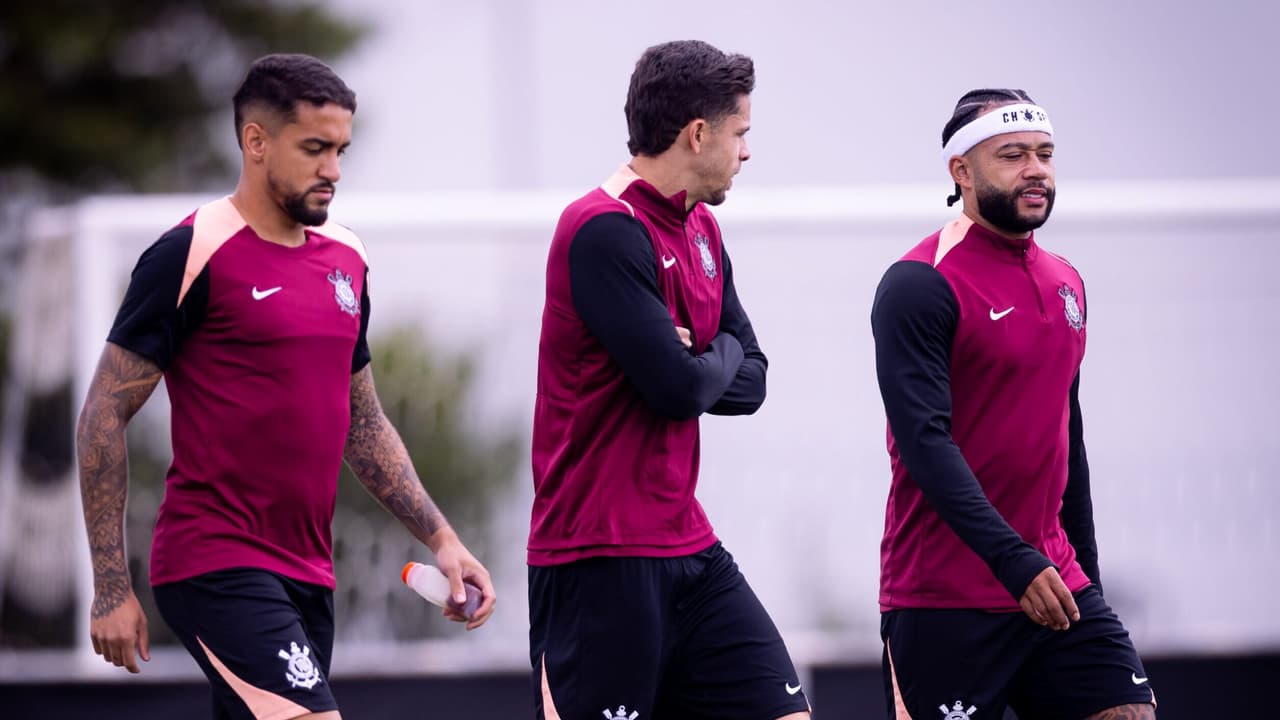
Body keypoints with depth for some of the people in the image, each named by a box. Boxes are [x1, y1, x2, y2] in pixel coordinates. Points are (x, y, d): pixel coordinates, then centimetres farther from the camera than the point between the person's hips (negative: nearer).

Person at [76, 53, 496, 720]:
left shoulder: (345, 258, 14)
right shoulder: (192, 255, -8)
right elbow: (103, 417, -7)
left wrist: (440, 538, 17)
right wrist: (111, 587, -11)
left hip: (306, 573, 7)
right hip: (216, 567, -7)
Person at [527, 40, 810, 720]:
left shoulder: (701, 230, 14)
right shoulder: (606, 231, -16)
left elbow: (750, 382, 13)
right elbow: (680, 388, -21)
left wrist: (694, 362, -7)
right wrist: (722, 357, 0)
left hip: (689, 550, 9)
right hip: (601, 565, -9)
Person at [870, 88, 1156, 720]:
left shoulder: (1064, 283, 14)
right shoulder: (920, 285, -10)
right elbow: (925, 441, -19)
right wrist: (1015, 562, -27)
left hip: (1056, 589, 7)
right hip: (944, 605, -7)